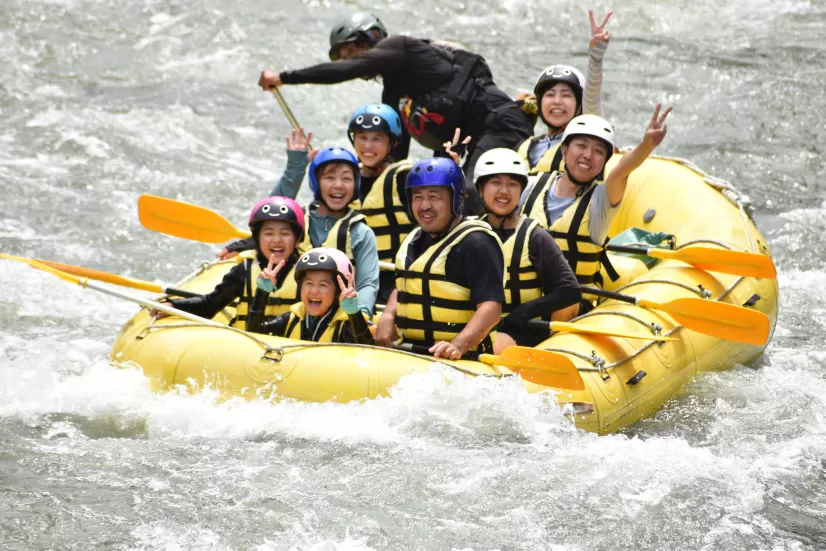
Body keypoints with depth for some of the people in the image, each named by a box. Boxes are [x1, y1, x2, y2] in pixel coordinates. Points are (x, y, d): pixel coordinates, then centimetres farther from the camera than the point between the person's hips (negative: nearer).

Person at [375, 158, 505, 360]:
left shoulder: (476, 243, -9)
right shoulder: (414, 241, 18)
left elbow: (491, 307, -17)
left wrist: (458, 345, -29)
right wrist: (388, 316, 11)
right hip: (410, 355, 7)